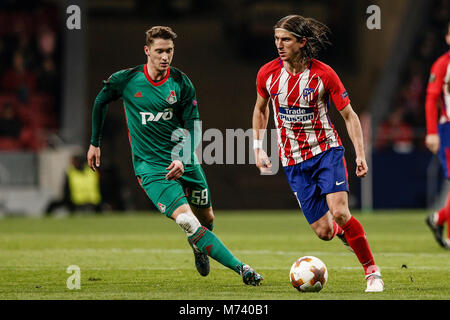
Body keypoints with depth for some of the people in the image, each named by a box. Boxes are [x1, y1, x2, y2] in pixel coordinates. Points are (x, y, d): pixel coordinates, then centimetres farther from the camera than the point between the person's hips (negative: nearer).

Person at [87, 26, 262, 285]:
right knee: (187, 221, -22)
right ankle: (241, 268, -24)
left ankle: (200, 247, 51)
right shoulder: (126, 80, -7)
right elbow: (101, 102, 13)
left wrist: (183, 159, -19)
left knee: (207, 219, 14)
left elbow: (193, 128, -3)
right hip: (150, 166, -3)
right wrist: (95, 142, 17)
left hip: (183, 161, 3)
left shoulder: (181, 83, -4)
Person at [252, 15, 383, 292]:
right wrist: (258, 148, 11)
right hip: (293, 161, 2)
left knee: (340, 213, -22)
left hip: (327, 150, -2)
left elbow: (350, 116, -4)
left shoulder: (324, 74, -12)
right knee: (324, 232, -4)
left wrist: (360, 155, -12)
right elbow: (261, 109, 16)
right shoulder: (267, 74, -4)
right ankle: (344, 232, 34)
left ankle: (373, 273, -8)